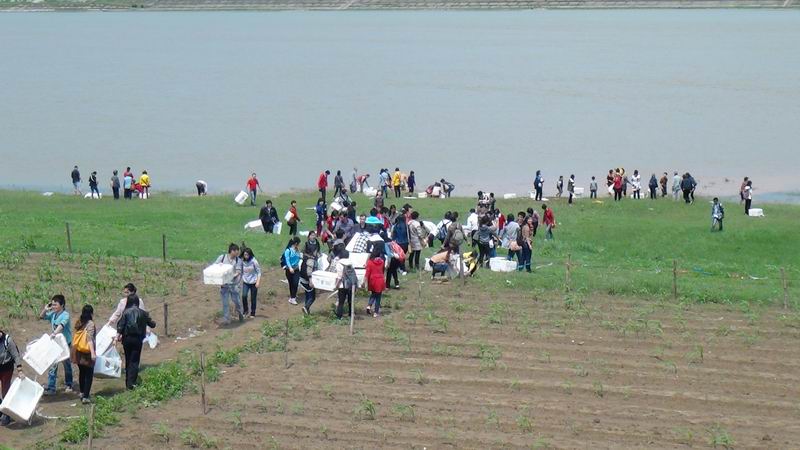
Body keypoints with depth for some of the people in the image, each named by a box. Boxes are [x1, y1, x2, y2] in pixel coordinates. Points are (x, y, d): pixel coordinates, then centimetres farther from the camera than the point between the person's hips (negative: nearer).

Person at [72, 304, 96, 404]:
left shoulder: (78, 322, 6)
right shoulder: (90, 324, -15)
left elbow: (77, 337, 13)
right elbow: (90, 339, -23)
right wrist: (93, 352, -28)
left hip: (78, 352, 7)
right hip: (87, 353, -7)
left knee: (81, 372, 21)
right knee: (89, 374, -1)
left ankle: (82, 393, 34)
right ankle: (85, 397, -7)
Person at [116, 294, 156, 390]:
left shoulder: (126, 312, -5)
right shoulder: (143, 313, -2)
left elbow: (121, 325, -12)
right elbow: (152, 324, 6)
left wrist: (118, 335, -7)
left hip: (127, 339, 1)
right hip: (138, 339, -1)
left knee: (128, 360, 15)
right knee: (135, 361, 2)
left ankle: (128, 383, 22)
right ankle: (131, 383, -9)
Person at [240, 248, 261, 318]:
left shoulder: (254, 261, -12)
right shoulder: (242, 261, -3)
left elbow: (259, 272, -7)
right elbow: (241, 272, 8)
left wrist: (258, 282, -14)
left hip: (253, 282, -2)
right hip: (245, 282, 2)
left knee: (253, 298, 3)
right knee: (244, 296, -16)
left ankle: (252, 313, 17)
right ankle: (245, 310, 4)